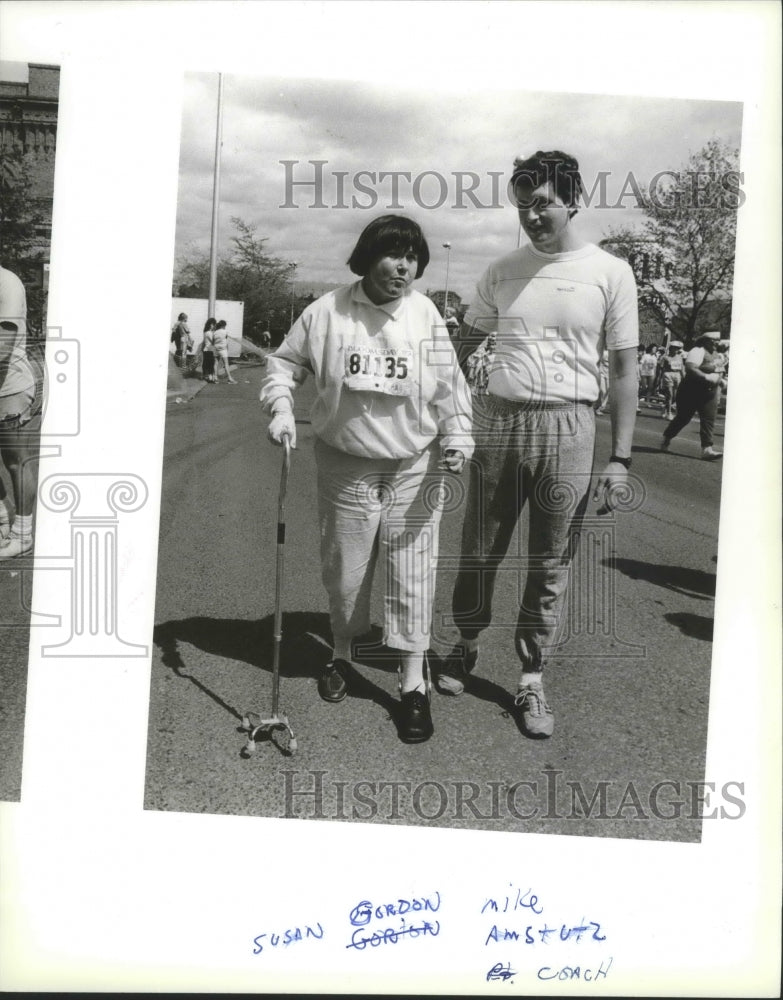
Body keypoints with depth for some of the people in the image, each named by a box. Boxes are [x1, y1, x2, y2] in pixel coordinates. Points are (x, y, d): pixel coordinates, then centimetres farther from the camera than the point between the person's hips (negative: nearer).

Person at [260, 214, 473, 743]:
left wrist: (458, 436, -10)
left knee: (412, 574, 0)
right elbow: (285, 362, 5)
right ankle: (342, 654, 37)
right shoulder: (328, 312, -6)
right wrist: (281, 408, -10)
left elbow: (449, 386, 2)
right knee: (344, 571, 12)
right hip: (346, 466, 1)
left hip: (414, 468, 0)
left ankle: (414, 684, 11)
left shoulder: (428, 315, -5)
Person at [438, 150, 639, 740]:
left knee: (551, 562, 5)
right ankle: (467, 644, 33)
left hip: (567, 427, -2)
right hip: (497, 420, 2)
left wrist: (620, 459, -5)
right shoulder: (502, 272, 8)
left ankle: (532, 678, 18)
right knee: (480, 550, 11)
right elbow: (464, 341, 17)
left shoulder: (611, 273, 0)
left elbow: (624, 369, 0)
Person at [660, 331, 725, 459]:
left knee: (709, 419, -5)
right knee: (683, 418, 3)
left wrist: (720, 380, 14)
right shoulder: (698, 351, -15)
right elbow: (690, 368, -30)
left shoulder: (714, 353, 15)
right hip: (692, 391, -7)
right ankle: (666, 439, 26)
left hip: (710, 392, 7)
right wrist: (707, 377, -33)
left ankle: (707, 449, -11)